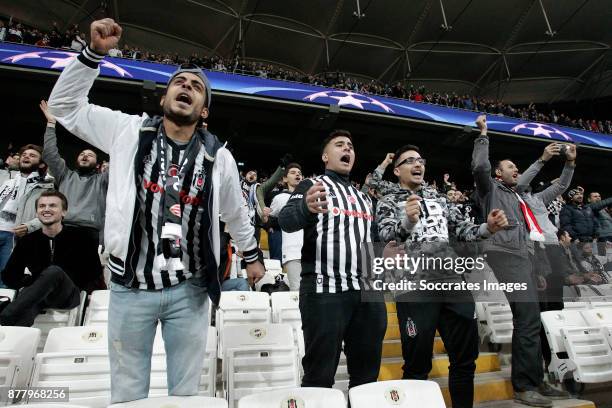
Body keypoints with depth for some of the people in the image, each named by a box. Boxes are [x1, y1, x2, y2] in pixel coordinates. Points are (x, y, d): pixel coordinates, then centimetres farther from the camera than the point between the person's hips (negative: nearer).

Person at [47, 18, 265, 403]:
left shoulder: (218, 156, -1)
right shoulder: (129, 130, -1)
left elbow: (235, 212, 12)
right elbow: (64, 105, 6)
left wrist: (253, 255, 22)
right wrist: (94, 52, -5)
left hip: (188, 289, 0)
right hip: (130, 286, 0)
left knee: (186, 390, 15)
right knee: (127, 393, 15)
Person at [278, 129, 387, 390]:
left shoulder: (364, 197, 22)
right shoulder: (311, 186, 2)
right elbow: (286, 221, -16)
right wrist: (306, 207, -38)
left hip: (367, 291, 6)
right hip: (325, 291, -6)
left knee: (367, 373, 13)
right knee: (319, 375, -1)